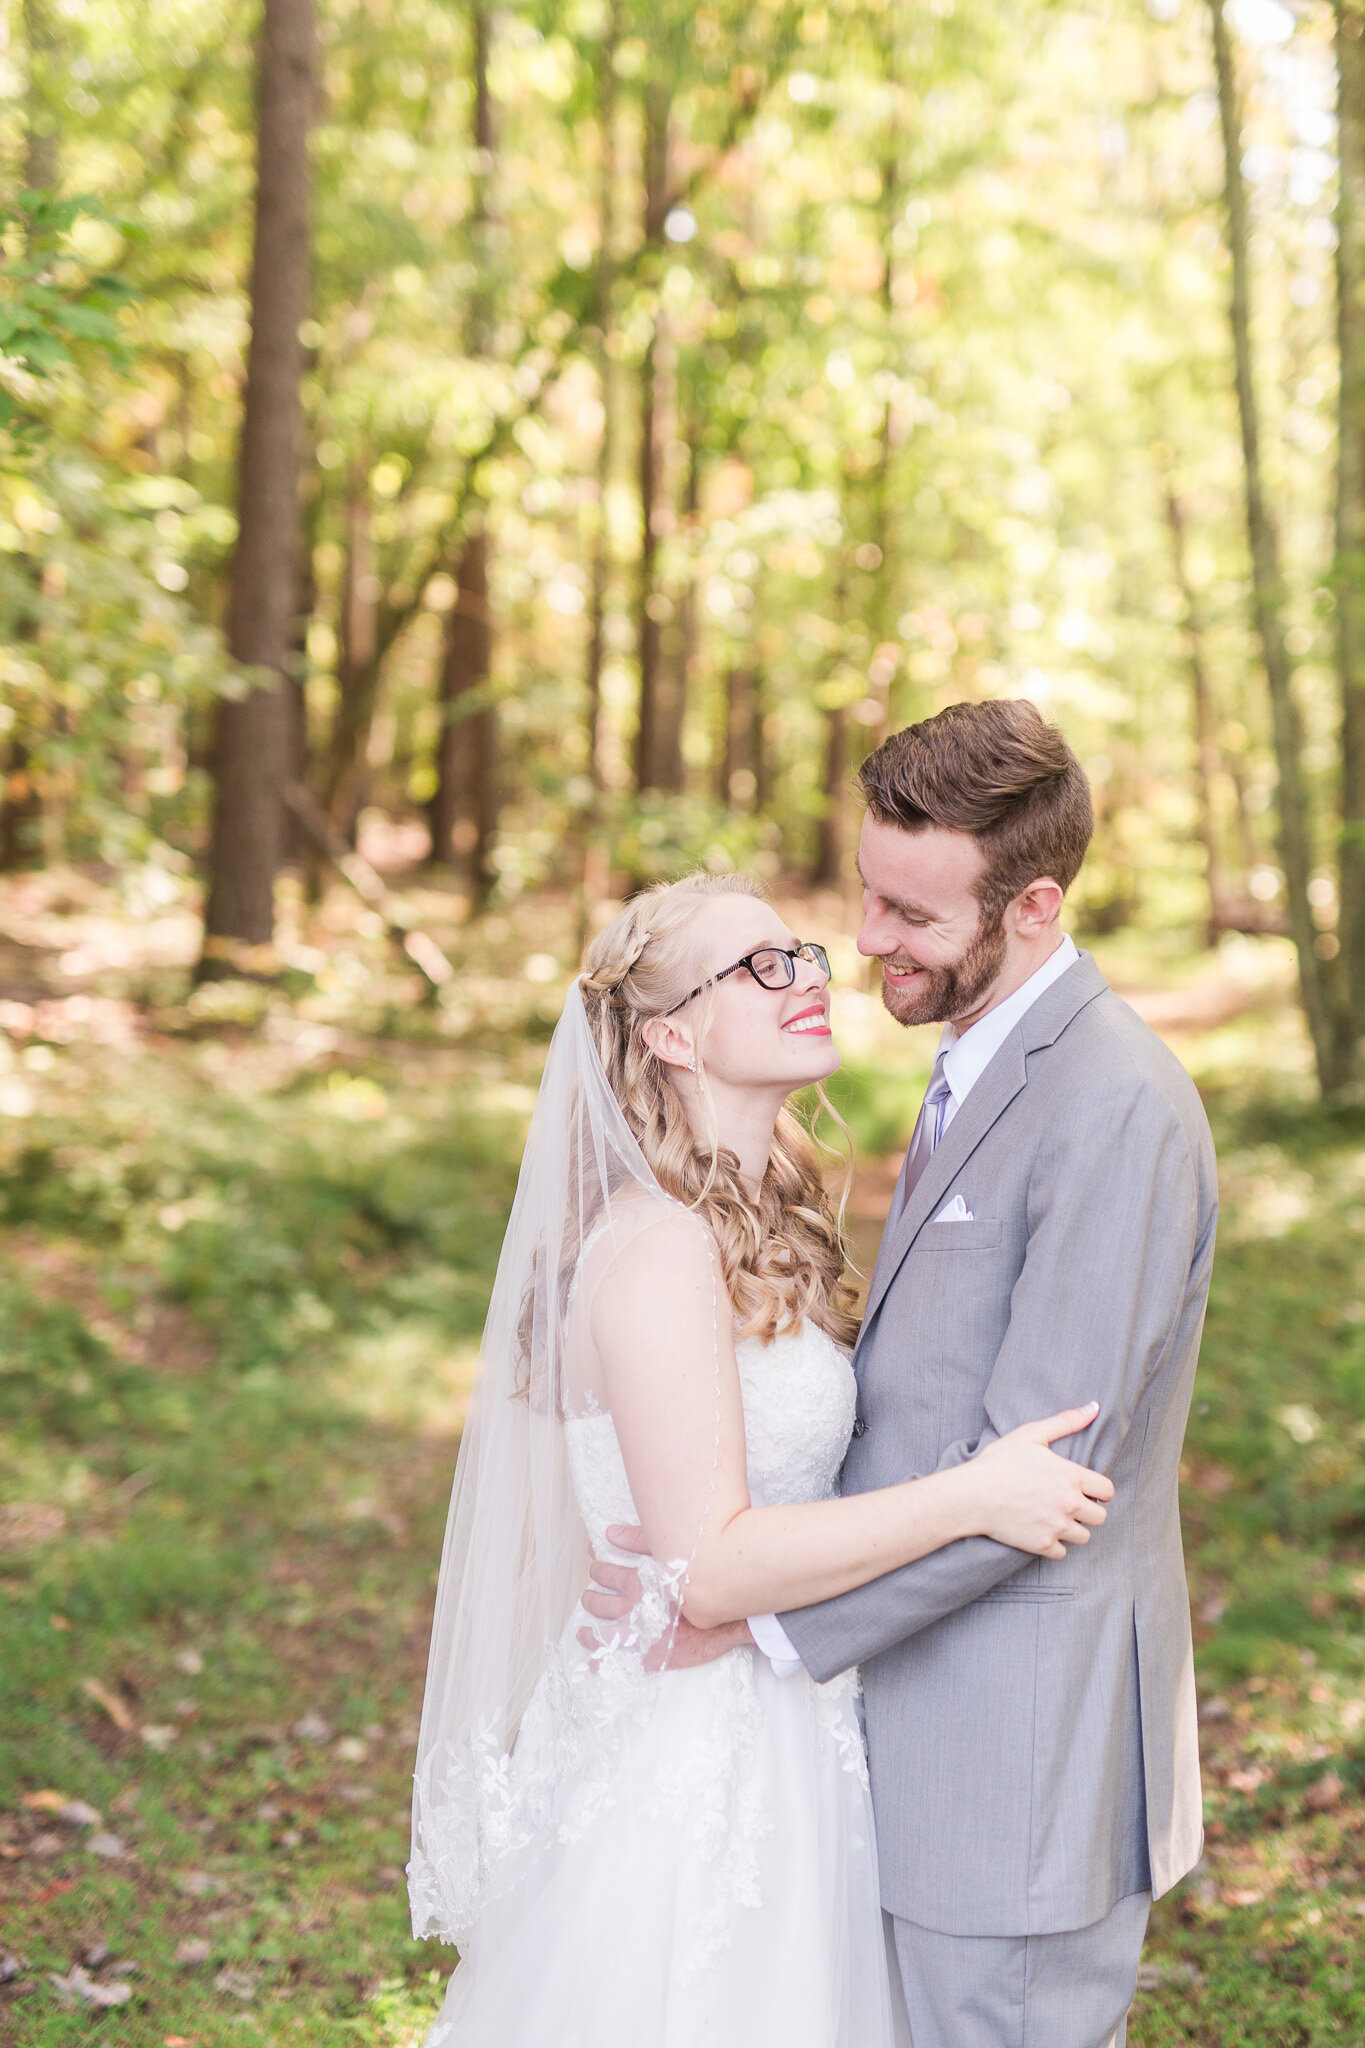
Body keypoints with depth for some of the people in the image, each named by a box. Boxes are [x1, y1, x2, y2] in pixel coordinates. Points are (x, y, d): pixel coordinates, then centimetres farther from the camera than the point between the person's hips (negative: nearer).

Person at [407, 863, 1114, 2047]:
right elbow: (707, 1567, -25)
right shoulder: (658, 1250, -21)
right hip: (690, 1759, -9)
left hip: (780, 1736, 9)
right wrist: (975, 1495, -26)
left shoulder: (765, 1221, 8)